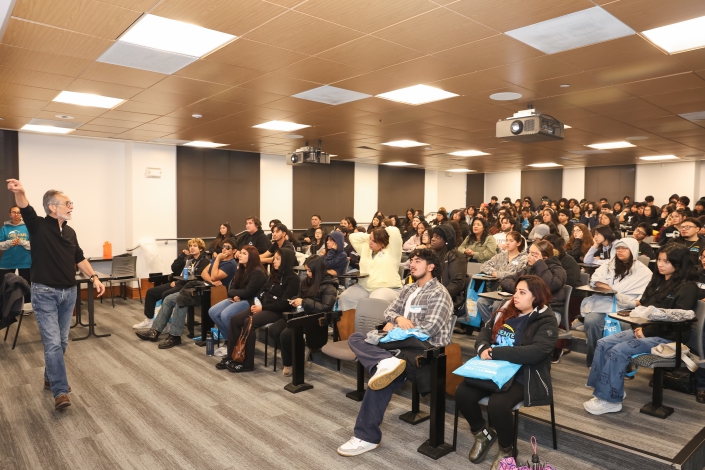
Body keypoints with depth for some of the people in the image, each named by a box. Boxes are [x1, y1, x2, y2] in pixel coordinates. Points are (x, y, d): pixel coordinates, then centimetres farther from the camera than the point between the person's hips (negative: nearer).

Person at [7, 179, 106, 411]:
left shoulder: (70, 232, 10)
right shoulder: (39, 226, -8)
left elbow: (80, 259, 16)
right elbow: (25, 209, -29)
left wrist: (94, 277, 5)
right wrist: (19, 192, -49)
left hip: (68, 292, 6)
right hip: (44, 293, -6)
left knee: (62, 341, 13)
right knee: (52, 342, -8)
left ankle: (51, 378, 32)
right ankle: (60, 392, -5)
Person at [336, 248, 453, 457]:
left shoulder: (439, 293, -6)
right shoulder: (408, 289, 20)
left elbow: (429, 329, -15)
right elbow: (389, 311, 17)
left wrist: (395, 327, -6)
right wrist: (398, 318, -8)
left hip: (424, 349, -9)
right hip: (403, 343, 9)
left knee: (381, 375, -31)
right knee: (355, 338, -10)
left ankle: (367, 437, -20)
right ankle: (386, 362, -37)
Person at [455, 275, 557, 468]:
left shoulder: (546, 321, -9)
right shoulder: (505, 311, 9)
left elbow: (535, 352, -23)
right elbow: (484, 333, 12)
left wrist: (494, 352, -22)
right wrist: (483, 349, -13)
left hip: (522, 376, -5)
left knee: (497, 405, -31)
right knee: (462, 394, -16)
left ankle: (507, 450, 1)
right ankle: (483, 434, 12)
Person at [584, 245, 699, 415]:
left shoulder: (687, 287, -10)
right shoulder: (658, 280, 14)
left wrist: (647, 332, -17)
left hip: (667, 337, -8)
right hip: (645, 330, 8)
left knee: (619, 350, -25)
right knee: (603, 344, -11)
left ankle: (610, 399, -16)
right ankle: (603, 390, -9)